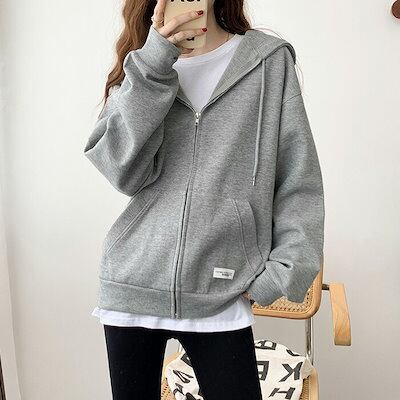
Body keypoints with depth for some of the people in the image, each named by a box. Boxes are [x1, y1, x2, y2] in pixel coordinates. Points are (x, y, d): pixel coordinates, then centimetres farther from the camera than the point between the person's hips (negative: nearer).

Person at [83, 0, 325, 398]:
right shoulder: (141, 67, 8)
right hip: (132, 287, 3)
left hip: (221, 297, -2)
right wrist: (153, 65, -15)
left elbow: (298, 179, 1)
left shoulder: (269, 60, 2)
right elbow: (125, 172, -9)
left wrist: (286, 270, -5)